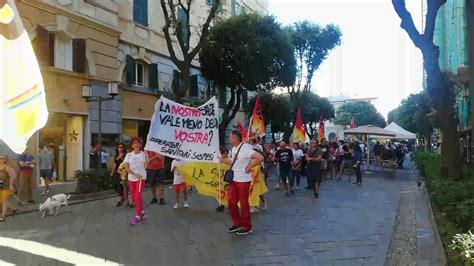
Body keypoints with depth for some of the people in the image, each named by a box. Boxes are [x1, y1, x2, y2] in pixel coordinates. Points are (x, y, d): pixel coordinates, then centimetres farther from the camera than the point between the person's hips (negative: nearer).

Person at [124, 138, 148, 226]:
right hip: (131, 178, 4)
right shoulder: (129, 155, 2)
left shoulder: (143, 154, -4)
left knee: (137, 197, -11)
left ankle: (137, 216, -3)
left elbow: (146, 167, -13)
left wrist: (146, 156, -20)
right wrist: (135, 174, -13)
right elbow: (127, 168, -3)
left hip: (141, 178, -4)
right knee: (134, 198, 9)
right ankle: (142, 213, 27)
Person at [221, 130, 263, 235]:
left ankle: (247, 227, 15)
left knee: (244, 203, 1)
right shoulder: (233, 148, 8)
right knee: (231, 201, 11)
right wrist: (221, 160, 14)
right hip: (234, 179, 9)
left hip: (243, 180, -8)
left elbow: (260, 158, -28)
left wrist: (249, 167, -20)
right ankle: (237, 223, 26)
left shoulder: (245, 148, -20)